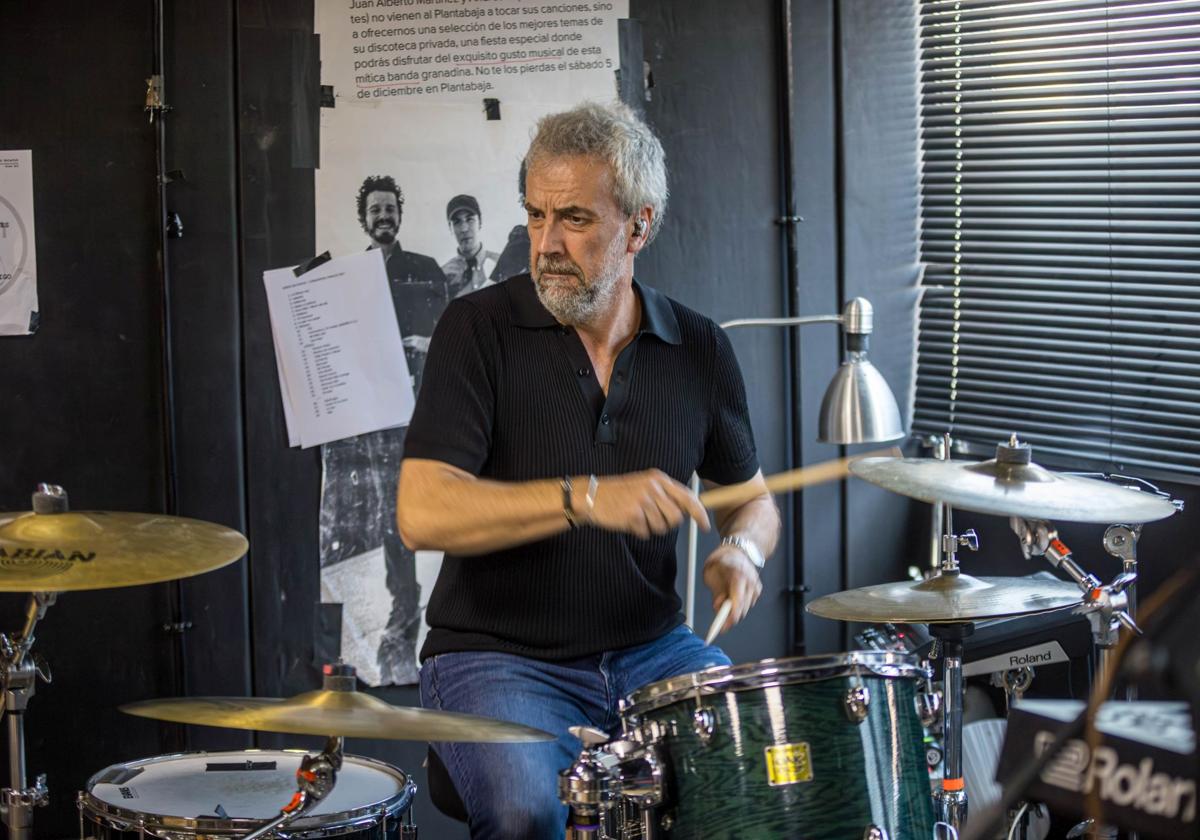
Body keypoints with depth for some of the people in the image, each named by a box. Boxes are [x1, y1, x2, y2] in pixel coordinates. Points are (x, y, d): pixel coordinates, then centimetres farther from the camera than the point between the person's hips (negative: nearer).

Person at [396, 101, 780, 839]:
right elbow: (422, 514, -19)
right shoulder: (481, 328, -8)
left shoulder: (697, 348, 3)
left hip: (649, 649, 4)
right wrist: (587, 499, -30)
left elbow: (752, 495, 18)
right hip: (500, 658, -4)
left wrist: (741, 550, -6)